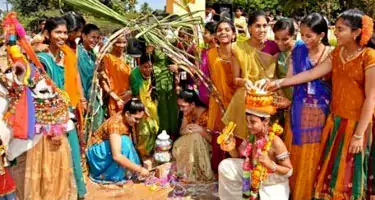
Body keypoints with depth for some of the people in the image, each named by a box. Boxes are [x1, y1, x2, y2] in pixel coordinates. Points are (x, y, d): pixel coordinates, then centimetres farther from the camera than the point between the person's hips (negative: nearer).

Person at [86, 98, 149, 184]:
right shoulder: (115, 124, -32)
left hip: (107, 150, 8)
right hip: (97, 153, -8)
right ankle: (116, 177, -20)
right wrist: (139, 169, -38)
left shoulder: (128, 120, -8)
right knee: (124, 142, -30)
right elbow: (116, 156, -41)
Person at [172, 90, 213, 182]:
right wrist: (185, 130, -24)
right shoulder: (187, 113, -5)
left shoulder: (206, 115, -24)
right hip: (190, 144, 5)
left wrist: (201, 131, -39)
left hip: (204, 148, -5)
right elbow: (181, 131, -1)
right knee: (177, 147, -22)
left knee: (196, 136, -33)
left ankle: (197, 173, -21)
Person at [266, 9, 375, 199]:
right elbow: (311, 74, 3)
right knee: (330, 169, 14)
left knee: (348, 173, 6)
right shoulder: (336, 54, 5)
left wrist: (359, 134, -16)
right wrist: (279, 83, -4)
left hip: (356, 123, -6)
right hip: (335, 120, 6)